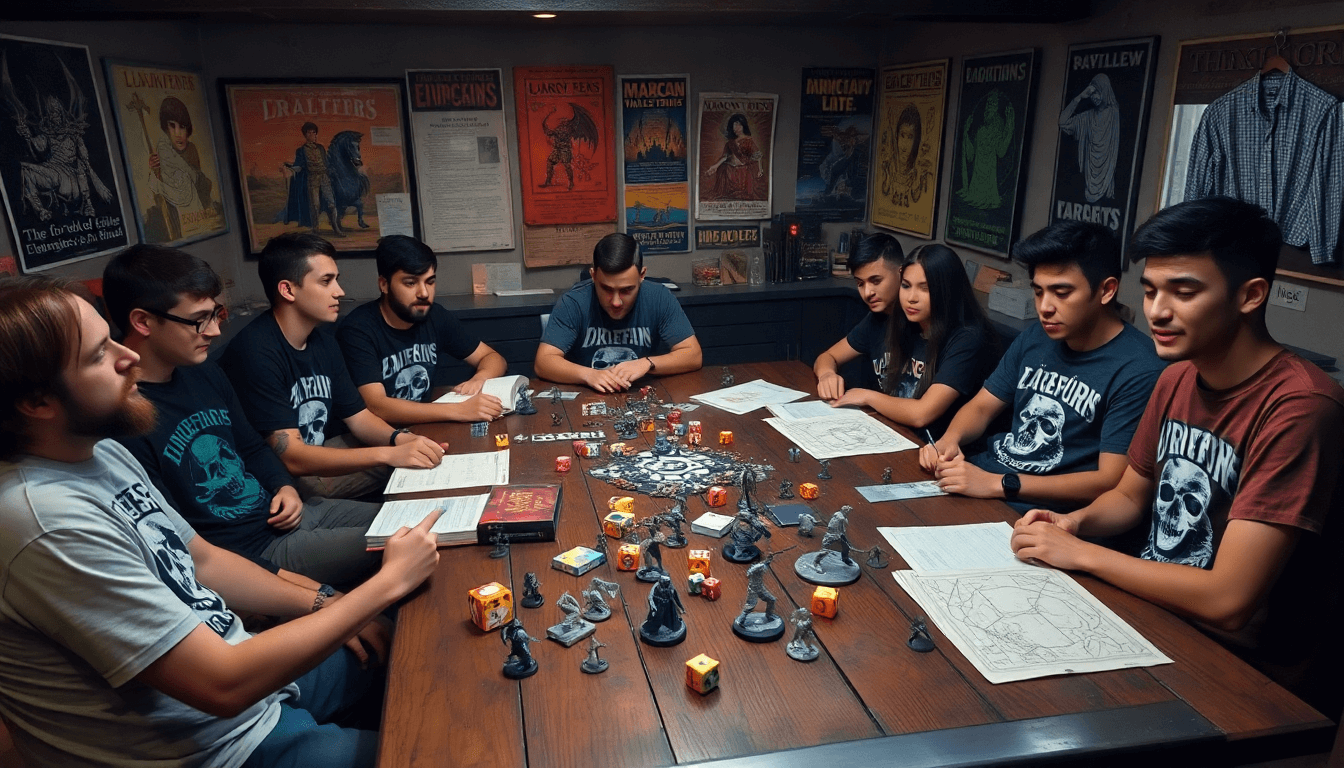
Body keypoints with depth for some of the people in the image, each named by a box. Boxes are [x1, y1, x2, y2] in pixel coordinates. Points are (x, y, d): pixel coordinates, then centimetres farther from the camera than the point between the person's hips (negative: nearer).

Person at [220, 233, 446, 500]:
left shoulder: (322, 340, 4)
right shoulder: (257, 352, -25)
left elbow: (357, 415, 7)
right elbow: (291, 458, -29)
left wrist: (399, 438, -16)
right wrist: (387, 454, -36)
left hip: (317, 457, 9)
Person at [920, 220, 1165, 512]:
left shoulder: (1137, 371, -16)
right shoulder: (1033, 340, 7)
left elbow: (1109, 482, -19)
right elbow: (982, 406, 14)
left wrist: (998, 484, -26)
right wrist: (949, 440, -10)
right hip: (984, 473, 7)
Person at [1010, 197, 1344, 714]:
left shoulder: (1297, 406, -24)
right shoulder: (1176, 378, 2)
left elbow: (1227, 600, -26)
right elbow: (1130, 495, 15)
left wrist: (1080, 553, -17)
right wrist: (1074, 522, -7)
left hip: (1247, 667, -7)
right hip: (1155, 609, 7)